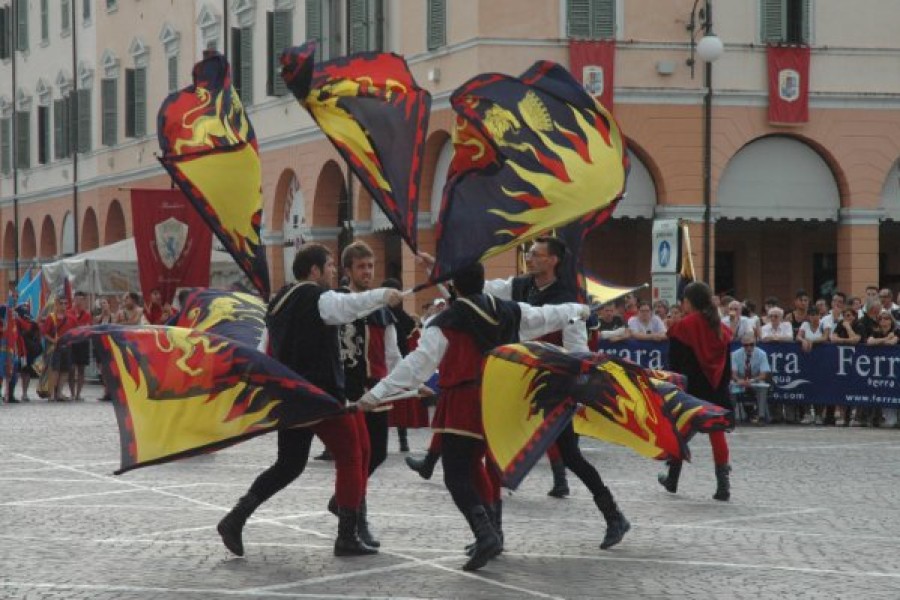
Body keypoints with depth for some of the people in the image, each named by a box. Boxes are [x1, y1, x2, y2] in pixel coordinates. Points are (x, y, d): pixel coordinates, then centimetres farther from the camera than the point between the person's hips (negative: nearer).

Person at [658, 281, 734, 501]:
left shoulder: (683, 327, -10)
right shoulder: (720, 328, 6)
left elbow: (675, 365, -9)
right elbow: (727, 366, 10)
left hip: (690, 390, -4)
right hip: (716, 392, 4)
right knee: (717, 434, 2)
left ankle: (672, 480, 25)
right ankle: (723, 485, -6)